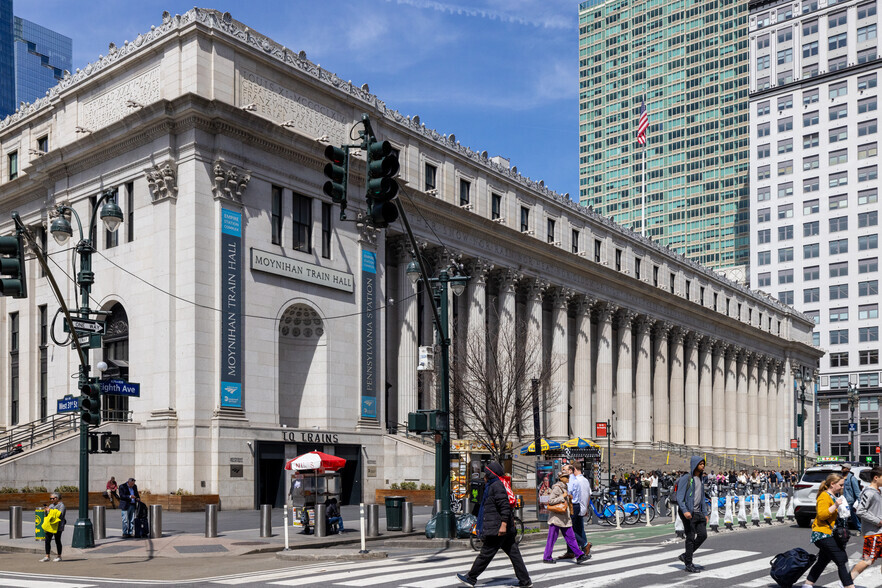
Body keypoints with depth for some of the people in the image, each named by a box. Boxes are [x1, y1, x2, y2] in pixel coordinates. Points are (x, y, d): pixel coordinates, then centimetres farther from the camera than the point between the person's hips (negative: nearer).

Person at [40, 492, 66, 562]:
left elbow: (60, 515, -19)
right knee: (47, 540, 2)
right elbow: (47, 515, 21)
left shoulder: (61, 505, -7)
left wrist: (50, 511, -18)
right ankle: (47, 557, 7)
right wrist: (46, 511, 1)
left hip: (58, 527, -7)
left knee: (57, 541, -1)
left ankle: (59, 556, 9)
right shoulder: (51, 505, 17)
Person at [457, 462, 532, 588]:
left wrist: (503, 525, -26)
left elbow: (505, 506, -22)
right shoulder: (494, 486, 19)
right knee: (513, 553, 8)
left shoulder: (496, 486, -13)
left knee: (486, 554, -2)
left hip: (497, 529, -10)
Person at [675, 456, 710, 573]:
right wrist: (684, 511, -27)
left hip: (698, 512, 7)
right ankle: (689, 564, 6)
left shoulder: (700, 480, 16)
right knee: (690, 537, -4)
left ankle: (685, 555, 16)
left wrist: (705, 513, 18)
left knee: (703, 535, -1)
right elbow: (679, 496, -15)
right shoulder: (686, 478, -9)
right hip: (688, 513, -7)